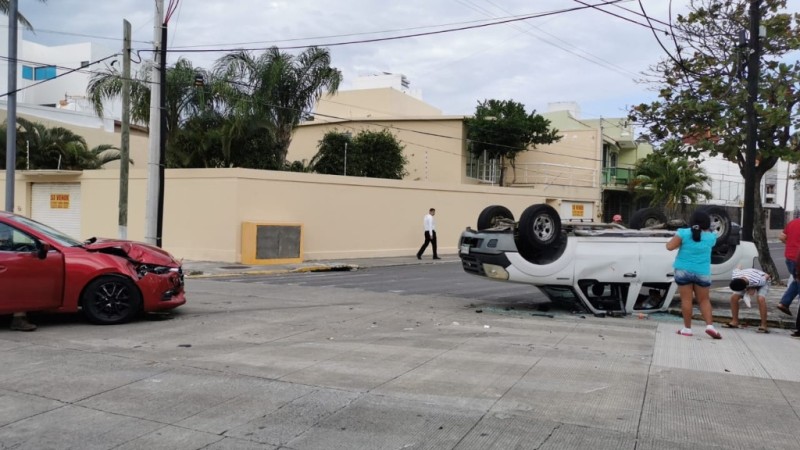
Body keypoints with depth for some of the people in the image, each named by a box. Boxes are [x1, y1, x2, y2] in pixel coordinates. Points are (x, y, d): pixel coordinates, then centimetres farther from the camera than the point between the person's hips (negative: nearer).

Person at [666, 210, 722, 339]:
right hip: (702, 272, 1)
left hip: (684, 270, -1)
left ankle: (687, 328, 5)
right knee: (704, 300, 11)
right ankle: (709, 325, -3)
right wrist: (705, 229, 28)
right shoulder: (710, 237, 1)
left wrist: (679, 242, 6)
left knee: (686, 299, 2)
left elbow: (670, 246, -12)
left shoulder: (684, 233, -7)